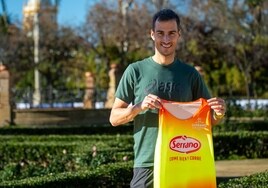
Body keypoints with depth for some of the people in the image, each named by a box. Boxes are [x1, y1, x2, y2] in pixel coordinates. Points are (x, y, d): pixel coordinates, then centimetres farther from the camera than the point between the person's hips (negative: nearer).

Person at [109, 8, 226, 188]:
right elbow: (114, 118, 3)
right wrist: (139, 107, -16)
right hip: (147, 163, -2)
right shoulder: (136, 71, 2)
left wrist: (218, 114, -12)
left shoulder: (189, 73, 8)